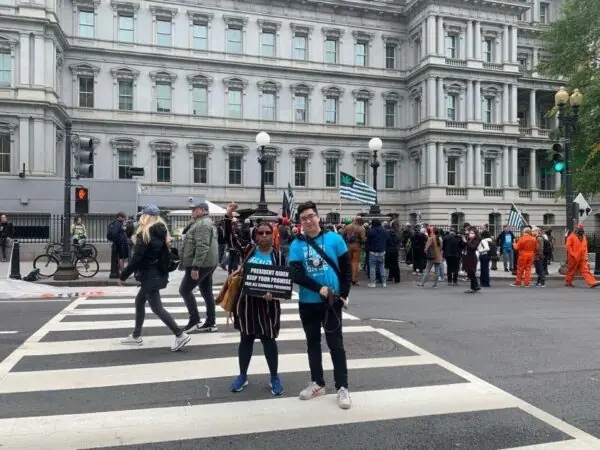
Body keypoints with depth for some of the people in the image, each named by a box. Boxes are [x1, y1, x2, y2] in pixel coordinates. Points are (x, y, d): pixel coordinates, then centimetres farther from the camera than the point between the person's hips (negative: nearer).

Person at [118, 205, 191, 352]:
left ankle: (180, 335, -7)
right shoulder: (161, 232, 9)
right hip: (159, 274, 9)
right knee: (139, 301, 20)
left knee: (157, 308, -4)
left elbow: (136, 259, -19)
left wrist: (123, 276, -11)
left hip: (150, 276, -9)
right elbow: (165, 254, 13)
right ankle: (136, 336, 28)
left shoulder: (144, 234, -15)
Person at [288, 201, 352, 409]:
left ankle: (342, 388, 13)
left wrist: (343, 294, -5)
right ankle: (317, 383, 29)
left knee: (336, 344, 3)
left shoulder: (334, 239, -4)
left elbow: (346, 268, 0)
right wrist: (320, 288, -21)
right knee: (312, 343, 14)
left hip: (332, 301, -2)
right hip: (307, 302, 2)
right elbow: (296, 274, -11)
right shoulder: (296, 245, -2)